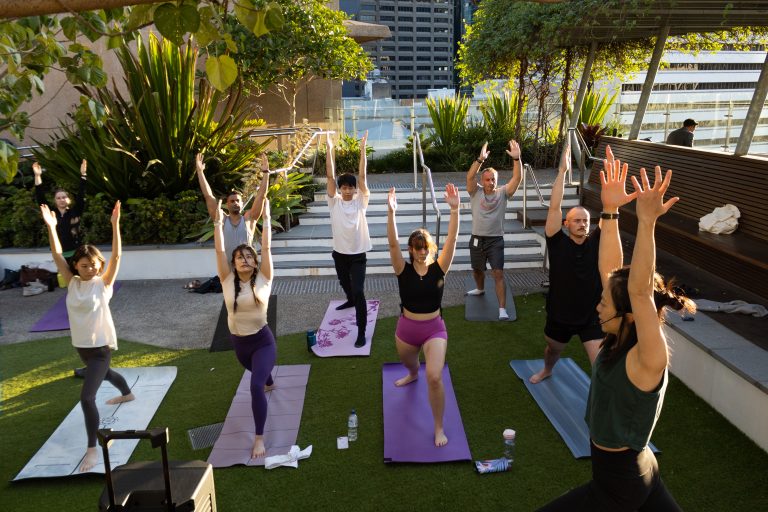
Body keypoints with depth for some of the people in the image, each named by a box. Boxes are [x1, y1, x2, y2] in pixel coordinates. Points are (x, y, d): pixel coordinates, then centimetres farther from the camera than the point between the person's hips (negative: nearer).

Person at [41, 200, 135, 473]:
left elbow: (116, 256, -26)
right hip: (81, 345, 6)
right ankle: (127, 394, 64)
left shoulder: (104, 283, -14)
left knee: (87, 397, -14)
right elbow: (57, 256, -12)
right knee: (104, 374, 33)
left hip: (101, 346, -6)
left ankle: (92, 448, -2)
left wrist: (115, 223, -35)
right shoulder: (72, 282, -4)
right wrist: (51, 227, -23)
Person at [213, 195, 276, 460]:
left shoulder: (263, 279, -13)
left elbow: (266, 248, -17)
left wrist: (266, 218, -15)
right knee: (259, 373, 33)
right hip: (238, 342, 4)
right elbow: (219, 250, -14)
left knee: (255, 385, -23)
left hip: (262, 341, -4)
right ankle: (269, 383, 71)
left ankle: (259, 438, -12)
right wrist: (218, 222, -15)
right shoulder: (228, 280, -8)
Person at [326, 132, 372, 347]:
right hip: (339, 253, 4)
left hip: (358, 254, -3)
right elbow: (330, 176, -11)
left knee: (359, 291, -11)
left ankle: (361, 332, -4)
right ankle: (350, 301, 60)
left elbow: (362, 176, -15)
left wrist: (362, 149, -20)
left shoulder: (361, 201, -7)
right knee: (345, 283, 28)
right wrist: (329, 149, -18)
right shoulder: (334, 201, -3)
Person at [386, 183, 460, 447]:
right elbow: (393, 243, -25)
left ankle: (439, 428, 2)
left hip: (434, 328, -2)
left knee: (434, 377, -18)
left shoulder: (439, 268, -9)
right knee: (408, 363, 29)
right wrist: (391, 212, -39)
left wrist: (454, 209, -34)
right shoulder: (404, 270, -10)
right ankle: (413, 375, 70)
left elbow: (452, 239, -21)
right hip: (407, 327, 2)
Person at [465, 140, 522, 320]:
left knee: (498, 273, -11)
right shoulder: (475, 192, -2)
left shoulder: (502, 193, -2)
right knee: (477, 269, 22)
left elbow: (517, 178, -14)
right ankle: (480, 289, 54)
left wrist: (516, 158, -29)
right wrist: (480, 159, -34)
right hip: (477, 239, 2)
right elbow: (470, 177, -21)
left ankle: (502, 309, -12)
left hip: (496, 240, -2)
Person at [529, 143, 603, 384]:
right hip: (560, 316, 1)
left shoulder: (596, 242, -7)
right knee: (553, 350, 29)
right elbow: (554, 207, -22)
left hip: (592, 318, 0)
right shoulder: (558, 243, -13)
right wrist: (563, 170, -26)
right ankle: (547, 371, 62)